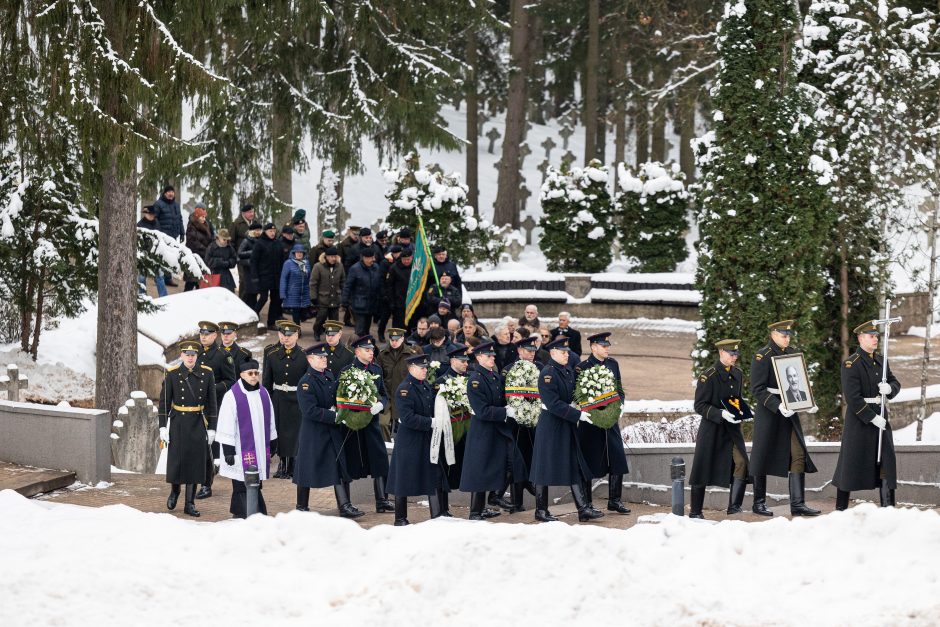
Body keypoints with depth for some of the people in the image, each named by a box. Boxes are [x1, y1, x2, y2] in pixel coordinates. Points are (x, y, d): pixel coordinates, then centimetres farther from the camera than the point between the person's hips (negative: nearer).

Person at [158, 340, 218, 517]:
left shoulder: (207, 373, -1)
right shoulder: (172, 374, -5)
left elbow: (211, 402, 3)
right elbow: (164, 402, -3)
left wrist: (211, 428, 1)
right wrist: (163, 427, -8)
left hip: (198, 423, 1)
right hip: (177, 422, -1)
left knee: (195, 463, 2)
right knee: (176, 461, 1)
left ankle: (190, 504, 10)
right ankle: (174, 491, 31)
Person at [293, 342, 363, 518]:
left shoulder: (329, 375, 8)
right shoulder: (306, 382, -15)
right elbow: (310, 411, -22)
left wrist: (338, 410, 2)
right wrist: (334, 417, -22)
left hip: (334, 431, 7)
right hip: (313, 433, -7)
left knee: (340, 466, 3)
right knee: (308, 469, 4)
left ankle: (344, 506, 5)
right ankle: (302, 507, 17)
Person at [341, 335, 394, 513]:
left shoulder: (376, 370, 10)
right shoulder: (346, 371, -5)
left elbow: (384, 396, 12)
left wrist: (380, 404, -9)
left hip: (372, 423, 4)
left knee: (379, 462, 1)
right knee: (350, 464, 2)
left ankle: (382, 502, 6)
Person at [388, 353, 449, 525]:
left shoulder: (427, 386, 9)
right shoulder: (404, 389, -15)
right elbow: (408, 418, -23)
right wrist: (432, 422, -23)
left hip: (429, 440, 7)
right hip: (409, 443, -7)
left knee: (436, 478, 6)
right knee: (404, 481, 3)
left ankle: (438, 515, 12)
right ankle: (400, 519, 12)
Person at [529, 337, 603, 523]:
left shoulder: (569, 371, 10)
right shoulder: (547, 374, -16)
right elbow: (554, 405, -22)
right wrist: (578, 415, -22)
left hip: (567, 425, 8)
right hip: (551, 426, -8)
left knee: (575, 467, 4)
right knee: (546, 467, 1)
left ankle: (584, 509, 3)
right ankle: (541, 511, 10)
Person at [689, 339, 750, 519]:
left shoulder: (738, 374, 9)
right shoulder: (708, 376, -11)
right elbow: (700, 406, -13)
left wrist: (740, 411, 1)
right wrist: (721, 414, -25)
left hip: (732, 427, 5)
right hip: (711, 428, -5)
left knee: (741, 461, -12)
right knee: (703, 468, 1)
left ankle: (734, 506, -4)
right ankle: (695, 511, 12)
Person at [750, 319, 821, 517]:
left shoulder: (791, 354, 11)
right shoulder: (762, 356, -9)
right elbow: (757, 390, -14)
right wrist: (778, 406, -25)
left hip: (789, 411, 6)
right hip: (768, 412, -6)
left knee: (798, 455, -4)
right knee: (763, 456, 3)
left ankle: (797, 504, -4)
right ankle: (759, 503, 15)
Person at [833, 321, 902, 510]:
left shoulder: (881, 361, 11)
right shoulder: (851, 364, -11)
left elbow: (896, 384, 14)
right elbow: (852, 397, -17)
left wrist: (889, 388, -11)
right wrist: (872, 418, -18)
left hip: (880, 415, 6)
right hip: (859, 417, -6)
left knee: (886, 459, 1)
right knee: (851, 462, 0)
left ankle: (888, 506, 4)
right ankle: (840, 508, 9)